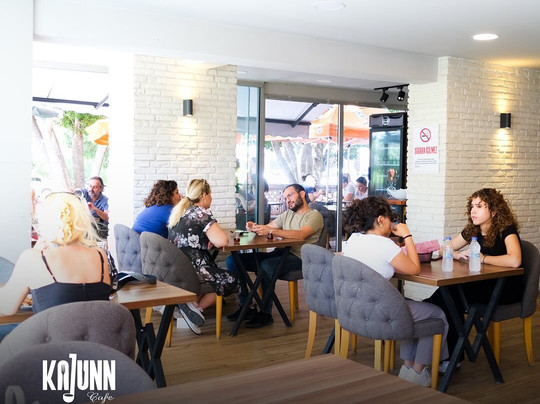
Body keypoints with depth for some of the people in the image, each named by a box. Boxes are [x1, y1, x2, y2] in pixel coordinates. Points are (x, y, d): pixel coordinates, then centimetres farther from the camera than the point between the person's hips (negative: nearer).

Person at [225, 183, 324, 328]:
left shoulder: (314, 216, 0)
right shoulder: (287, 215, 24)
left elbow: (301, 235, -19)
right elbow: (267, 227, 18)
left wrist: (270, 230, -27)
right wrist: (256, 227, -7)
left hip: (298, 258, -8)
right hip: (279, 253, 8)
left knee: (266, 265, -38)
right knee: (232, 260, -6)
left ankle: (266, 314, -24)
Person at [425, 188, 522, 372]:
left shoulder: (506, 230, -14)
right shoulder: (473, 230, 5)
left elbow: (514, 261, -34)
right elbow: (443, 250, 13)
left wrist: (483, 258, -20)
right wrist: (459, 255, -10)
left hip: (508, 288, -6)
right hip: (486, 284, 6)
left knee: (455, 293, -25)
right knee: (448, 290, -21)